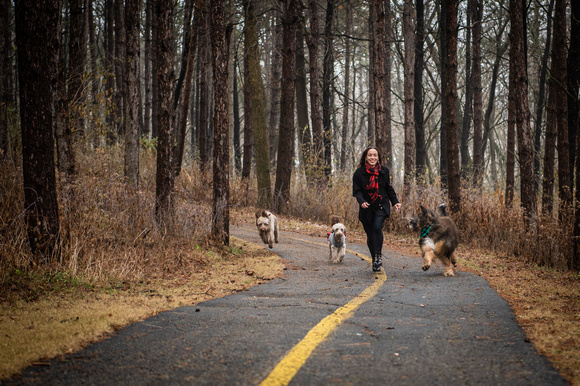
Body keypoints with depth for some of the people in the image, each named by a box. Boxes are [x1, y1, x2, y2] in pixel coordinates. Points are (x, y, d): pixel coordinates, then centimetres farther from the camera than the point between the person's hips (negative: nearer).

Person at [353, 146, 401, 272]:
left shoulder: (384, 170, 4)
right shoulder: (359, 172, -3)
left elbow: (388, 188, 15)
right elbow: (357, 191, -6)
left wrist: (395, 202, 9)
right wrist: (362, 202, -23)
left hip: (381, 206, 0)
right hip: (367, 209, 0)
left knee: (377, 227, -25)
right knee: (370, 236, 3)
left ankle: (379, 255, -14)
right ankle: (375, 262, 18)